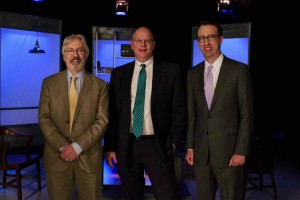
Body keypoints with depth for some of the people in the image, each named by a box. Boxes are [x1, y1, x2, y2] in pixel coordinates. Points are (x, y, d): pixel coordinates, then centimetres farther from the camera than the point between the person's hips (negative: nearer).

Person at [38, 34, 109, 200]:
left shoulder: (100, 86, 2)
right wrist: (62, 147, -12)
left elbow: (102, 121, -5)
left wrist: (78, 146, -14)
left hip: (89, 157, -1)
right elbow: (44, 118, 0)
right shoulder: (49, 83, 5)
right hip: (57, 157, 1)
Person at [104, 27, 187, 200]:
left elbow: (180, 111, 2)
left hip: (157, 146, -2)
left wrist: (173, 142, -2)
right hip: (126, 147, 3)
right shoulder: (119, 74, 7)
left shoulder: (171, 71, 0)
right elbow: (112, 113, 7)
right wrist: (110, 147, 4)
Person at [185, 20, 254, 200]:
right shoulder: (193, 74, 8)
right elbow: (191, 113, 11)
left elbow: (247, 114, -6)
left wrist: (241, 151, -10)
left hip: (228, 150, -4)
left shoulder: (239, 70, -5)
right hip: (201, 151, 4)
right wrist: (190, 147, 7)